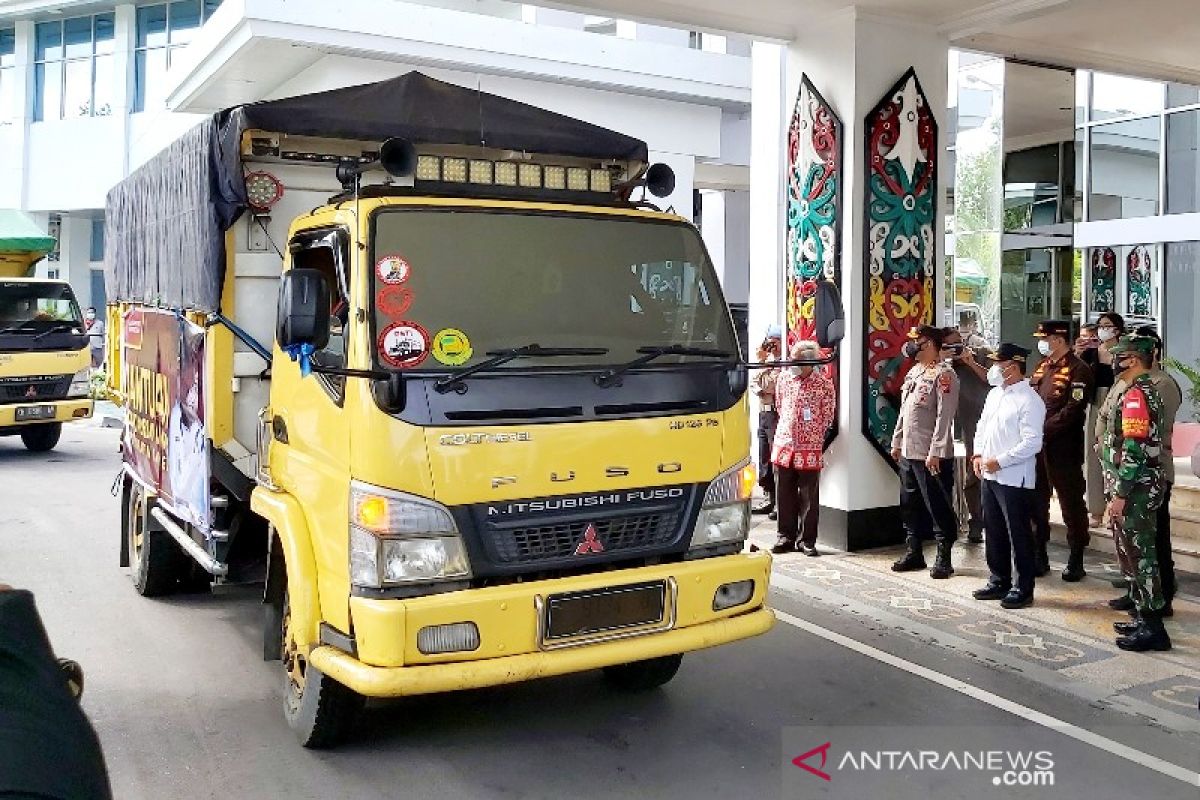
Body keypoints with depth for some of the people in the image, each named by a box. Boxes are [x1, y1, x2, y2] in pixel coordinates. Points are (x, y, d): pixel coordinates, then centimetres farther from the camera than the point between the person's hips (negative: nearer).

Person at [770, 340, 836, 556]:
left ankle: (806, 540, 13)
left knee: (809, 498, 4)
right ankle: (786, 537, 20)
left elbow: (828, 416, 2)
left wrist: (813, 436, 8)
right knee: (784, 496, 8)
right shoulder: (783, 378, 5)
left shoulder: (824, 383, -7)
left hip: (810, 450, -4)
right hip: (783, 446, 4)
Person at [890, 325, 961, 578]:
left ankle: (943, 558, 9)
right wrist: (897, 441, 17)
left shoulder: (943, 374, -13)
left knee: (939, 508, 1)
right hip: (908, 453, 9)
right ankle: (913, 552, 27)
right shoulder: (913, 372, 14)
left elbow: (944, 417, -19)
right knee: (910, 506, 16)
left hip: (931, 456, -9)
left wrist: (935, 452, -22)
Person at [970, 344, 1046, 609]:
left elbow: (1031, 443, -20)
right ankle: (999, 582, 28)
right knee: (994, 531, 16)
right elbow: (982, 427, 21)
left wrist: (999, 461, -18)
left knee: (1019, 534, 1)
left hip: (1014, 478, -8)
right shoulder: (994, 394, 12)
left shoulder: (1029, 400, -14)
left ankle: (1024, 589, 11)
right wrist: (978, 454, 6)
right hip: (989, 475, 8)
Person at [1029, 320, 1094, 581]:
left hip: (1063, 449, -7)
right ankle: (1039, 557, 23)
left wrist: (1044, 429, -21)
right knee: (1036, 502, 12)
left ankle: (1076, 561, 14)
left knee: (1071, 505, 3)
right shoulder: (1042, 367, 14)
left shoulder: (1078, 370, -10)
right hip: (1036, 445, 8)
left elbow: (1073, 410, -19)